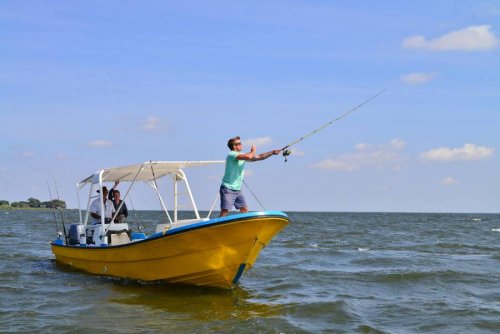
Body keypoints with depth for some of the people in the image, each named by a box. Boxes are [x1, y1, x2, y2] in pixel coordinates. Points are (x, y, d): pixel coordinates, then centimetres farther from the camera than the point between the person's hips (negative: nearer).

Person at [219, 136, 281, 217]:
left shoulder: (243, 156, 12)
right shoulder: (231, 155, -15)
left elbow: (260, 157, 14)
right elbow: (249, 157, -29)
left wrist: (272, 152, 6)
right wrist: (253, 151, -8)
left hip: (237, 190, 9)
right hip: (228, 189, -9)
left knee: (244, 210, 6)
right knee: (225, 211, -13)